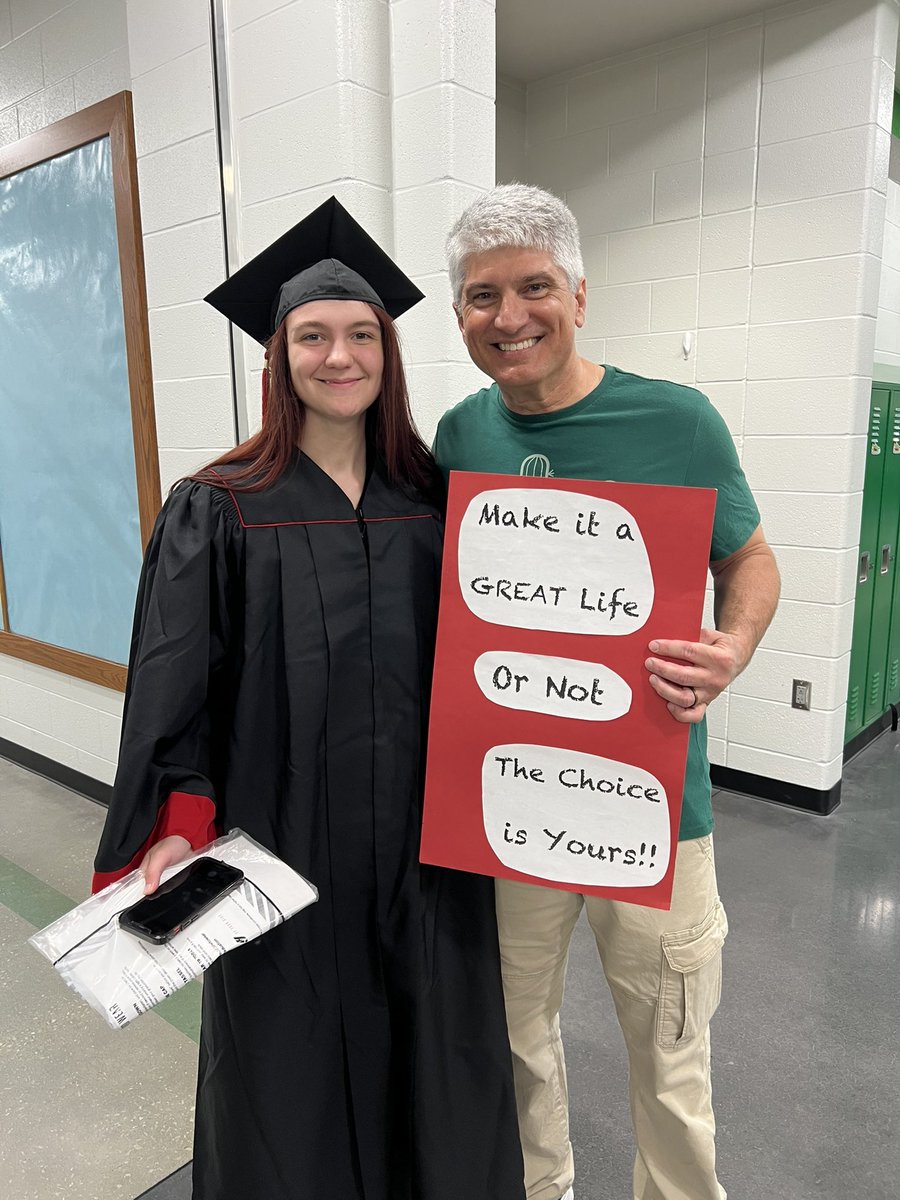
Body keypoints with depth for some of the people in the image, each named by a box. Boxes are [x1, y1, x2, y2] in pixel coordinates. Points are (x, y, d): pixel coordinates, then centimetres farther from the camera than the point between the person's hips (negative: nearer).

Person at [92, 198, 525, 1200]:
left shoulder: (433, 500, 2)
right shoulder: (218, 511, -7)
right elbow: (174, 691, -7)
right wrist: (175, 832, -15)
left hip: (421, 846, 3)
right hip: (282, 845, -2)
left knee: (430, 1054, 19)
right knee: (292, 1063, 14)